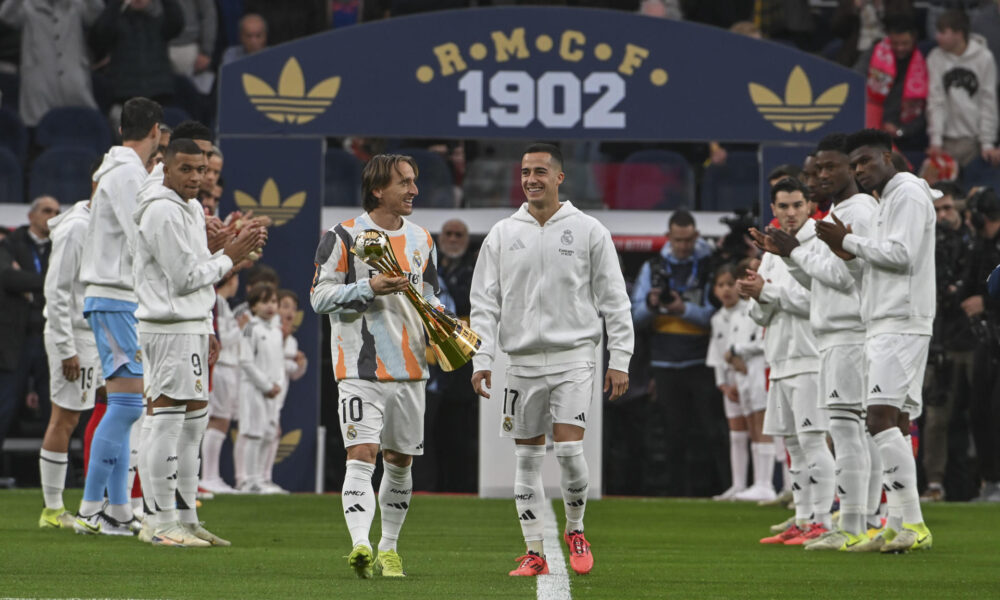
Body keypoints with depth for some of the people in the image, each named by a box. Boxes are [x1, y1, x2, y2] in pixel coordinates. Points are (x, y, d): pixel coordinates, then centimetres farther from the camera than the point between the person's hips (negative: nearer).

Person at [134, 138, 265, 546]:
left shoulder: (189, 209, 17)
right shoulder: (164, 212, -15)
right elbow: (185, 278, -16)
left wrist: (236, 249, 9)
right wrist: (230, 257, -8)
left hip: (191, 325, 11)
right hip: (170, 326, -11)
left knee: (194, 420, 13)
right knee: (169, 420, -9)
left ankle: (186, 518, 19)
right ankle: (165, 524, -8)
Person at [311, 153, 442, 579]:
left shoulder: (421, 240, 13)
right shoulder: (343, 237, -5)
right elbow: (320, 296, -7)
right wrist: (369, 288, -19)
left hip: (410, 367, 6)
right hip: (361, 369, -6)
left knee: (400, 462, 11)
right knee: (362, 456, -17)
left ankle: (389, 549, 23)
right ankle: (360, 545, -28)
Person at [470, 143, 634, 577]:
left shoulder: (588, 231, 2)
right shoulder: (502, 235, 8)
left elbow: (614, 300, 3)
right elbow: (484, 301, 8)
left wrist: (620, 359, -3)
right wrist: (482, 359, -2)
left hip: (573, 356, -3)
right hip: (522, 360, 3)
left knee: (569, 448, -13)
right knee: (527, 457, 3)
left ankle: (575, 529, 12)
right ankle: (534, 552, 9)